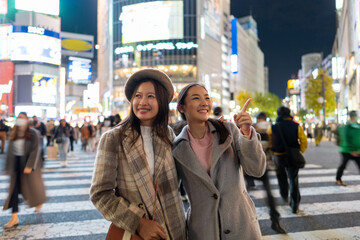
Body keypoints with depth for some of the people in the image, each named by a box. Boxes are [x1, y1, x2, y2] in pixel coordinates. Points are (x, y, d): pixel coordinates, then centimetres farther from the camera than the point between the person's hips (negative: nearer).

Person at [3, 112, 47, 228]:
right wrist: (7, 166, 7)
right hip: (16, 163, 4)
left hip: (28, 163, -4)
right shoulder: (13, 134, 7)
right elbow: (10, 151, 10)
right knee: (14, 189, 0)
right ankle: (14, 217, 3)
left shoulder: (33, 133, -8)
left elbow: (35, 150, -14)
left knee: (33, 185, 10)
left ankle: (39, 203, 41)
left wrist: (29, 166, -21)